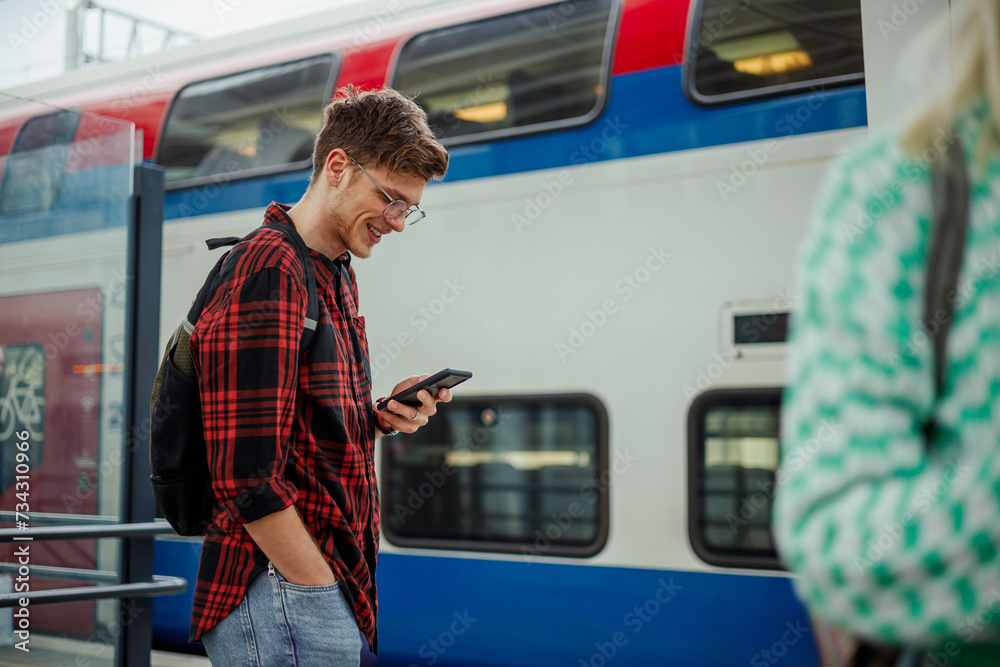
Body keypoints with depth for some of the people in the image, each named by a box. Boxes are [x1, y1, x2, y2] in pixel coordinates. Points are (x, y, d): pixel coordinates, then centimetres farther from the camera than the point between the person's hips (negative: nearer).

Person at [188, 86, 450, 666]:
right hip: (282, 597, -9)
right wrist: (320, 591, -15)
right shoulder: (267, 277, -17)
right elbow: (247, 481, -22)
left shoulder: (337, 275, 14)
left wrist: (381, 417, 2)